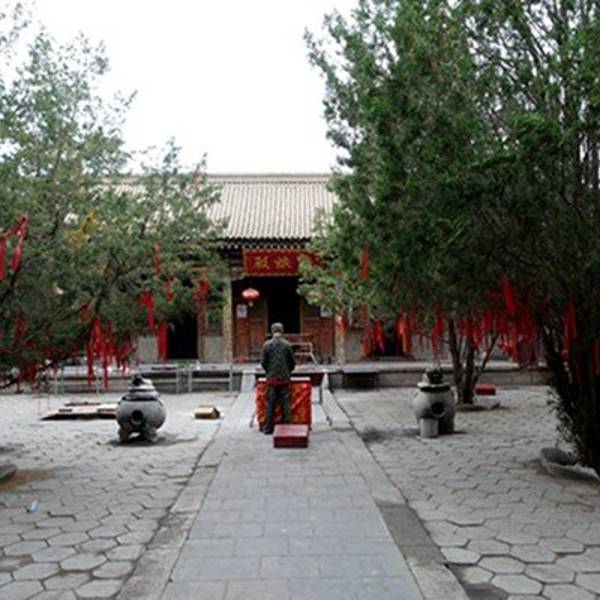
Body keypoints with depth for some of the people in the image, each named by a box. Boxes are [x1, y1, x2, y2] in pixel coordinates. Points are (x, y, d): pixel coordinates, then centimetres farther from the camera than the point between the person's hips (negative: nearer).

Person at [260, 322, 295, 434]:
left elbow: (263, 362, -1)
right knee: (286, 404, 6)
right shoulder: (287, 344, -4)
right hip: (285, 379, 0)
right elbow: (292, 362, 1)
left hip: (271, 379, 0)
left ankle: (268, 428, 10)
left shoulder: (267, 345, -5)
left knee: (270, 404, 6)